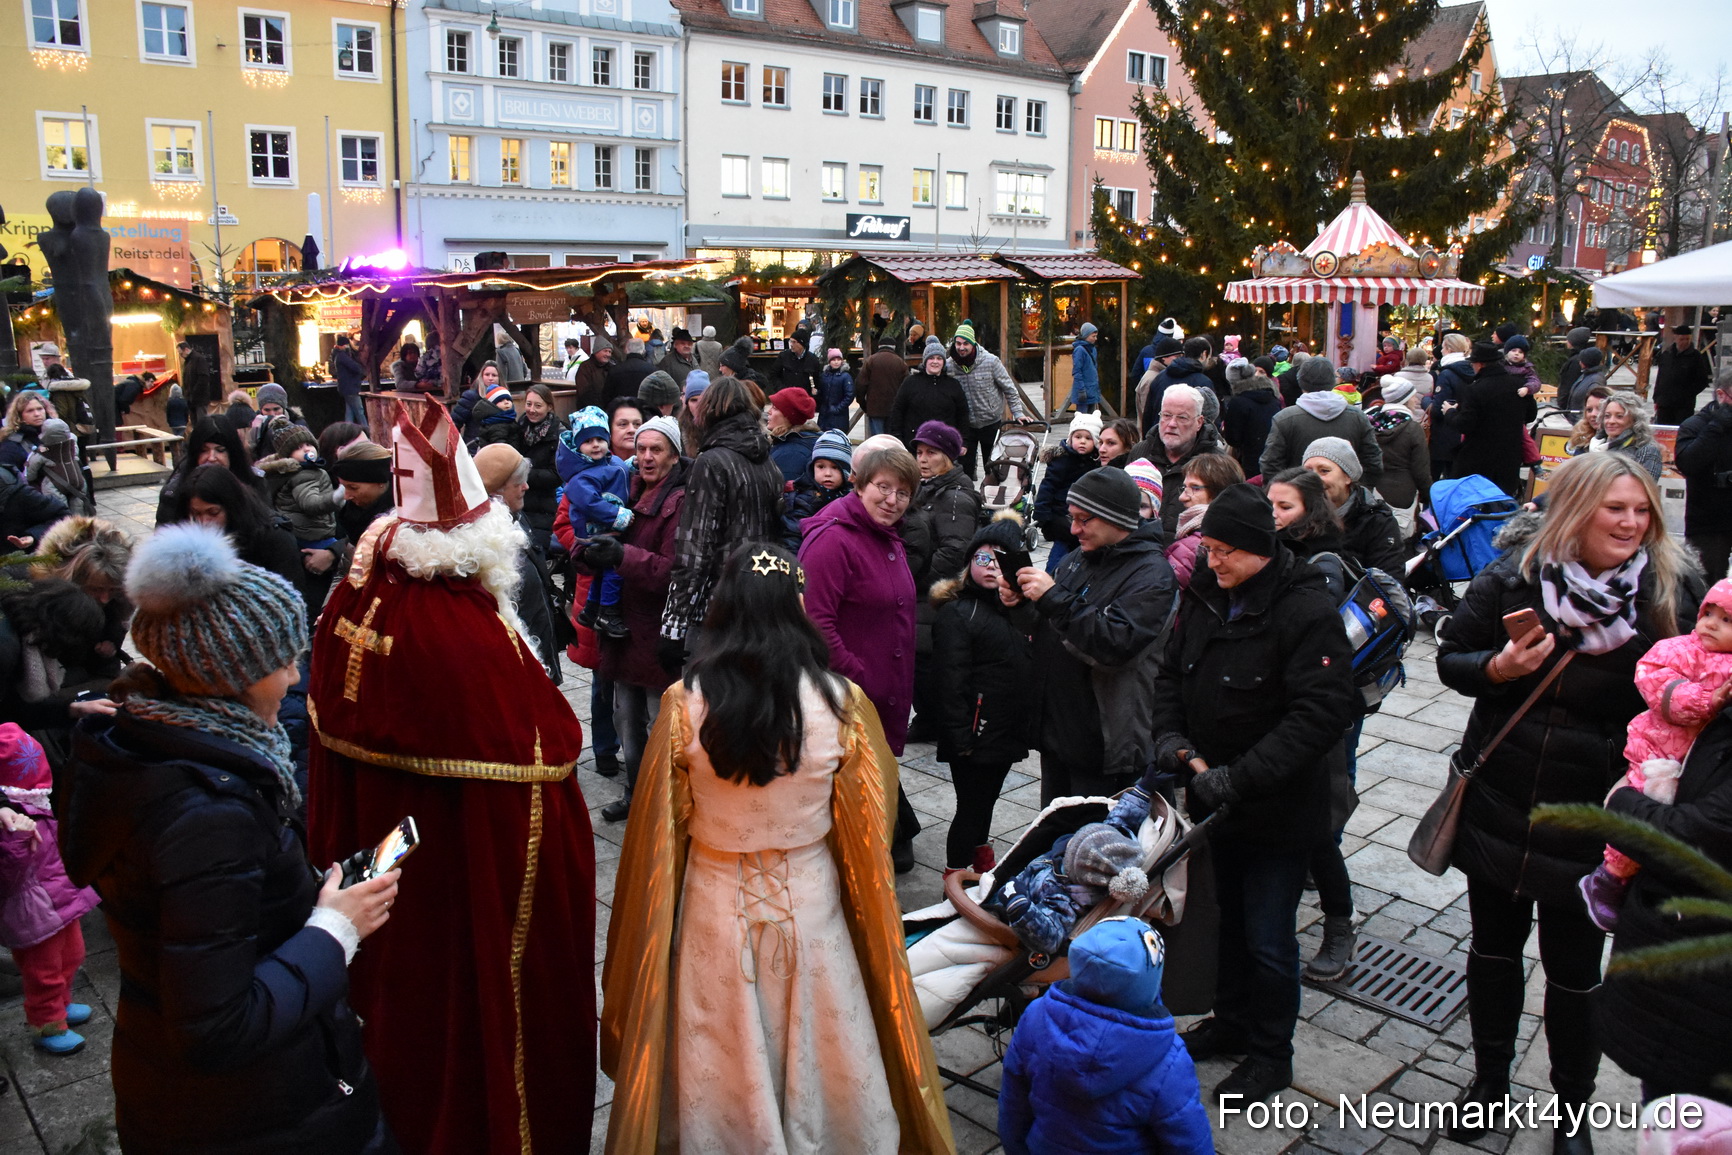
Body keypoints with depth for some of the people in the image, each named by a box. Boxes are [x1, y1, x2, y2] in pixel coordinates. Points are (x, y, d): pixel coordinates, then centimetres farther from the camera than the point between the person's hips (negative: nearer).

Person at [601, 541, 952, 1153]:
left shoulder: (685, 702, -16)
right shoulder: (839, 701, -16)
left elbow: (662, 825, -5)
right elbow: (865, 826, -4)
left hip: (716, 900, 0)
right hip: (810, 897, 0)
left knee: (724, 1057, 19)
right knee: (813, 1045, 21)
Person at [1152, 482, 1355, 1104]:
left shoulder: (1309, 610, -21)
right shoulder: (1205, 596, 0)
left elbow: (1319, 715, -26)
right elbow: (1171, 672, 10)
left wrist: (1236, 778, -29)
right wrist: (1170, 736, -9)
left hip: (1281, 809, -6)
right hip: (1217, 798, 6)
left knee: (1268, 937, 4)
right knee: (1231, 918, 23)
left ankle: (1271, 1052, 26)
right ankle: (1232, 1021, 43)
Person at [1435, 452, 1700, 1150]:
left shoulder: (1671, 594, -8)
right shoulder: (1514, 577, -6)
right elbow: (1451, 656, 3)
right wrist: (1497, 667, -18)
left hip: (1593, 819, -1)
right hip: (1499, 804, 2)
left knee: (1574, 970, 10)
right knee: (1494, 946, 17)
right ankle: (1490, 1077, 39)